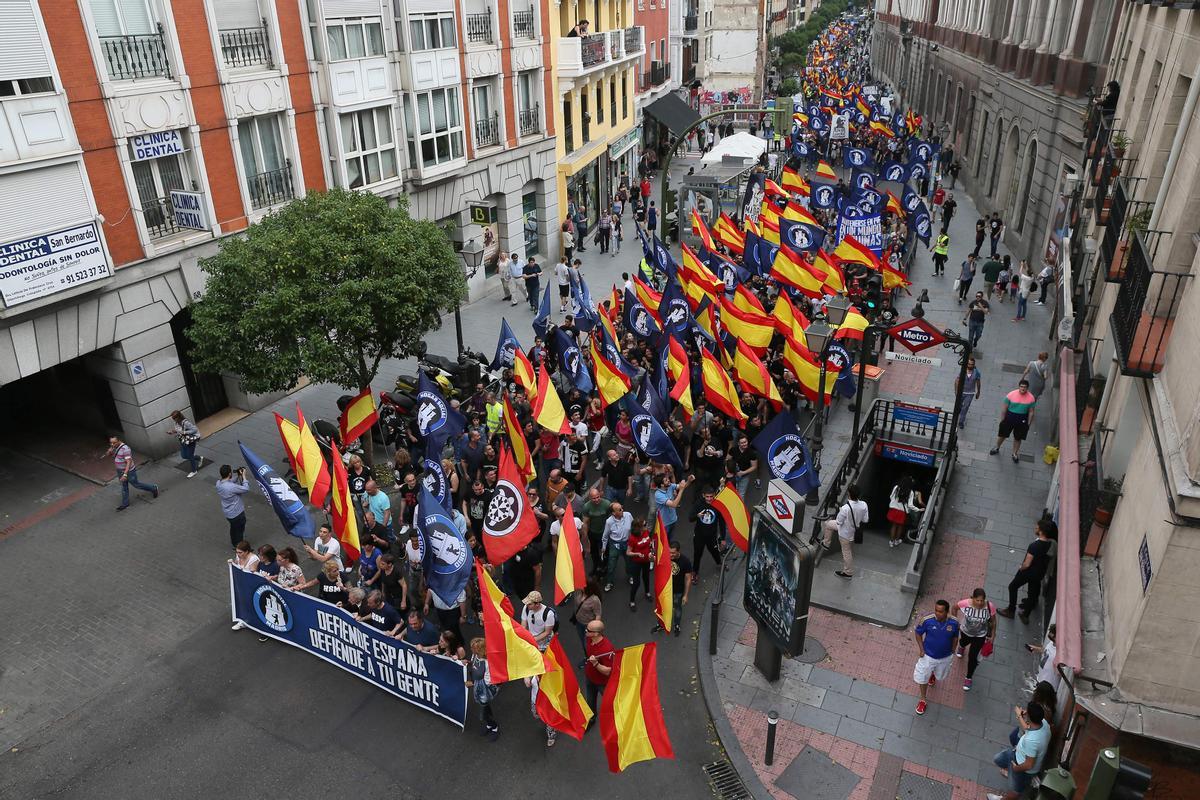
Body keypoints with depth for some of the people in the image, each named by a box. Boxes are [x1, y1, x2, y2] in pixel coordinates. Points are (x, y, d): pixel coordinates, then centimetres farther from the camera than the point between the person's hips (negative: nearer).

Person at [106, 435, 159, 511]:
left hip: (129, 471, -8)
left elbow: (129, 462, -31)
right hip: (120, 471, 8)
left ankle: (153, 488, 30)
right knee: (124, 487, 18)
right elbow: (106, 455, 2)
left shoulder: (125, 448, -30)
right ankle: (125, 503, 31)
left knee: (136, 485, 10)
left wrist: (125, 474, -35)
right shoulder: (114, 447, -4)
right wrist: (109, 450, -22)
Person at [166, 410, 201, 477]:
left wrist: (183, 432, -34)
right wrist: (172, 433, -9)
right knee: (183, 456, 17)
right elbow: (178, 432, 9)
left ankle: (194, 471, 32)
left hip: (190, 441, -8)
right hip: (183, 441, 8)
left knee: (190, 456, 9)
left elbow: (195, 430, -31)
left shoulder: (186, 422, -30)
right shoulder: (177, 423, -6)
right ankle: (198, 459, 42)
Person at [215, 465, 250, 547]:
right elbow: (246, 489, -24)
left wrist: (238, 475, -7)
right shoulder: (231, 487, -38)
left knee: (233, 527, 32)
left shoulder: (218, 482, -13)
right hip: (236, 513, -8)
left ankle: (233, 543, 54)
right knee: (239, 530, 17)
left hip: (227, 512, 8)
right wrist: (243, 476, -17)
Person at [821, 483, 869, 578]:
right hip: (854, 529, 6)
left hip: (845, 533, -6)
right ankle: (826, 543, 41)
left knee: (846, 553, 16)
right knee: (828, 523, 24)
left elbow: (839, 522, -24)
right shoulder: (863, 505, -22)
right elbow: (865, 520, -7)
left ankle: (848, 572, 37)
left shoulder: (845, 508, -39)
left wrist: (840, 511, -8)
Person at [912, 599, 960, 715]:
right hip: (928, 655, -2)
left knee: (940, 675, 29)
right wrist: (921, 649, -12)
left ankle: (933, 674, 66)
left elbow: (955, 637, -3)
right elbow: (918, 633, -11)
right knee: (923, 678, 13)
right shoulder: (927, 620, -29)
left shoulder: (954, 622, -24)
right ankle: (922, 700, 38)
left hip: (945, 657, 2)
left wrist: (952, 652, 4)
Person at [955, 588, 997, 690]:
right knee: (964, 642, 34)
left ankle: (969, 678, 33)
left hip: (980, 635, -1)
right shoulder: (965, 603, -35)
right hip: (965, 631, 1)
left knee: (972, 657, 5)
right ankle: (961, 647, 75)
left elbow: (993, 622, -14)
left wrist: (992, 636, -5)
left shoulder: (990, 606, -34)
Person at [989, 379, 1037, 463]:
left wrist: (1028, 424, -1)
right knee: (1002, 434, 14)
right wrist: (1002, 421, -4)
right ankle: (997, 448, 41)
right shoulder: (1011, 395, -15)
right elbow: (1004, 408, -7)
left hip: (1022, 420, 0)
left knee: (1018, 438, 14)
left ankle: (1014, 454, 34)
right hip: (1009, 417, 0)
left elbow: (1031, 412, -2)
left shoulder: (1031, 398, -12)